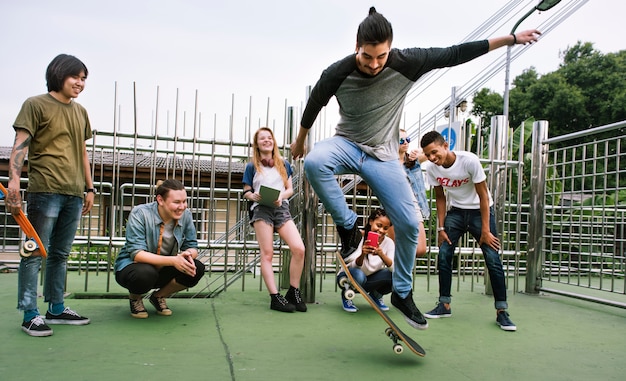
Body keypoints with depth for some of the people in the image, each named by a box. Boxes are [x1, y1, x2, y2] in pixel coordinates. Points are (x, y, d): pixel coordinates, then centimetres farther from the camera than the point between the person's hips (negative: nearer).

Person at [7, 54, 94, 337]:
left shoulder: (81, 112, 18)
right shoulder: (36, 105, 1)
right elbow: (20, 145, -7)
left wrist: (89, 188, 18)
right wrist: (14, 178, -21)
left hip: (74, 194, 6)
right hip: (45, 189, -6)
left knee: (60, 253, 11)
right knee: (36, 252, -2)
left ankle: (56, 309, 20)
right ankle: (30, 314, 5)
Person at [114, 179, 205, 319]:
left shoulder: (185, 215, -10)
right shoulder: (140, 214, -21)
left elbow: (192, 246, -4)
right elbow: (136, 253, -29)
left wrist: (188, 255, -31)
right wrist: (173, 260, -41)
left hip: (164, 270, 4)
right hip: (132, 266, -4)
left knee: (197, 269, -21)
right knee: (145, 273, -38)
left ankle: (159, 296, 6)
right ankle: (135, 298, 1)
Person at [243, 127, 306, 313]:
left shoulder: (283, 164, 16)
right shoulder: (252, 166, 11)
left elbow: (290, 189, 14)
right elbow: (246, 192, 10)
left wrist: (281, 196, -7)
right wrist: (254, 196, -13)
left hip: (282, 208, 2)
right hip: (261, 209, -2)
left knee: (299, 249, -14)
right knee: (267, 253, -7)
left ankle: (293, 292, 0)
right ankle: (275, 297, -5)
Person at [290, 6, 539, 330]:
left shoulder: (405, 63, -17)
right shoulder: (336, 74, -18)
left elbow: (455, 54, -8)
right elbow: (313, 105, 2)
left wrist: (510, 38, -4)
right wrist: (300, 140, 16)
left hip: (382, 155, 1)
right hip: (347, 144, -1)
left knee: (408, 224, -7)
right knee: (314, 162, -37)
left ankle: (402, 293, 15)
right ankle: (348, 227, -15)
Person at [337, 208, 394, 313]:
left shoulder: (389, 242, -11)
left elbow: (394, 268, -24)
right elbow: (354, 267, -27)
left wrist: (381, 255, -43)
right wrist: (362, 255, -48)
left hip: (370, 279, 3)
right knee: (358, 275, -38)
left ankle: (376, 295, 7)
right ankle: (346, 295, -3)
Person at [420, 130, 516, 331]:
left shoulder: (469, 160, -25)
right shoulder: (432, 170, -12)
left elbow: (483, 196, -18)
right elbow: (440, 198, 2)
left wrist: (485, 231, -18)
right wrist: (441, 228, -3)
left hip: (480, 210, -4)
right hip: (456, 211, 4)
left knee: (493, 258, -10)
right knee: (443, 255, -6)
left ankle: (501, 311, 0)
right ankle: (444, 305, 7)